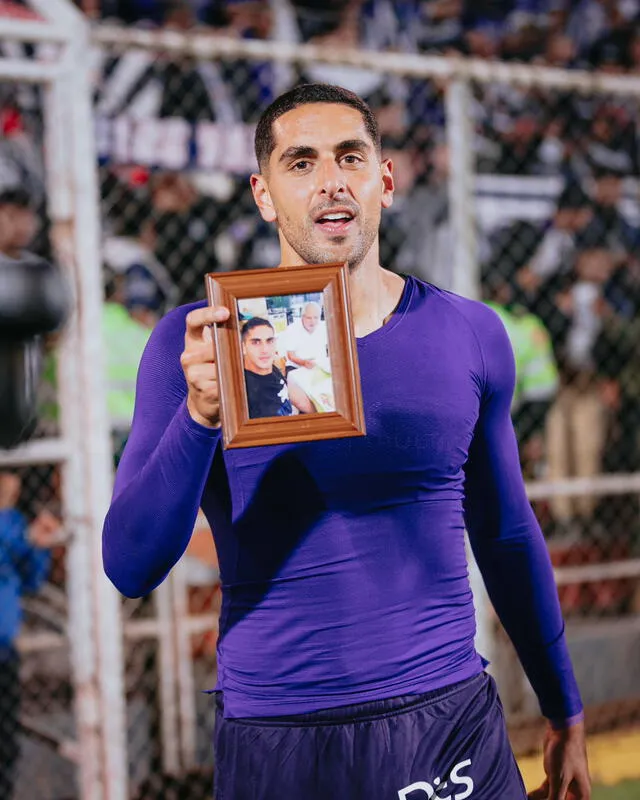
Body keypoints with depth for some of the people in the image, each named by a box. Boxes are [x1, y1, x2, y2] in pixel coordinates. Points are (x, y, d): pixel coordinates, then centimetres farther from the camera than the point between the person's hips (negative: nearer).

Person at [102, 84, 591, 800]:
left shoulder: (470, 335, 2)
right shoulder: (196, 345, -5)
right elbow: (130, 569, -12)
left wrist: (564, 713, 19)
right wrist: (200, 413, -27)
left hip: (450, 722, 2)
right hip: (273, 743, -2)